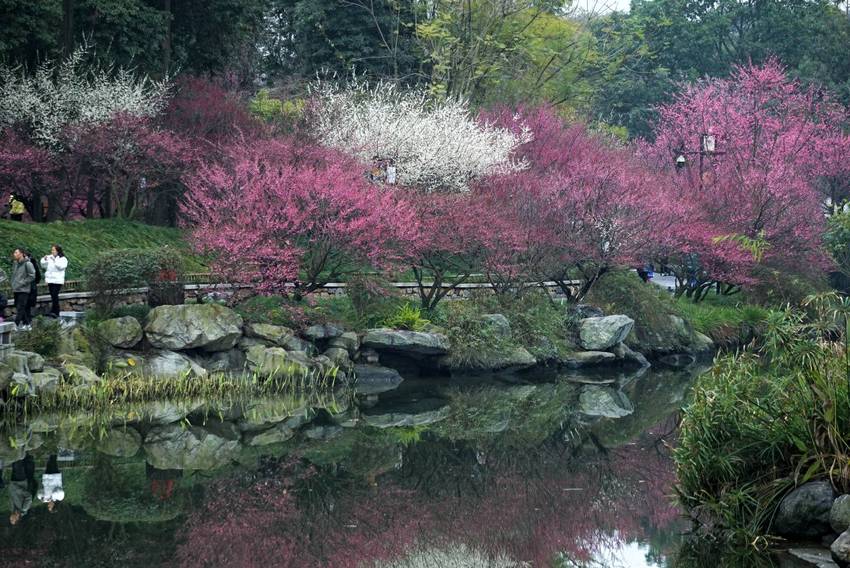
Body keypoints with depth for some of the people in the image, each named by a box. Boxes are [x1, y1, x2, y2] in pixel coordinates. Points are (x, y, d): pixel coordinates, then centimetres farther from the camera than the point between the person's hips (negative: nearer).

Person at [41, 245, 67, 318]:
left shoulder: (63, 259, -1)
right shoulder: (49, 257, 13)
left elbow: (61, 266, -16)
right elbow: (43, 266, 13)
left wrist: (54, 260, -21)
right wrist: (44, 260, -4)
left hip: (58, 280, -5)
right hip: (50, 279, 5)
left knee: (55, 295, -16)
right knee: (53, 296, 7)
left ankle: (54, 312, -19)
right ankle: (56, 313, 14)